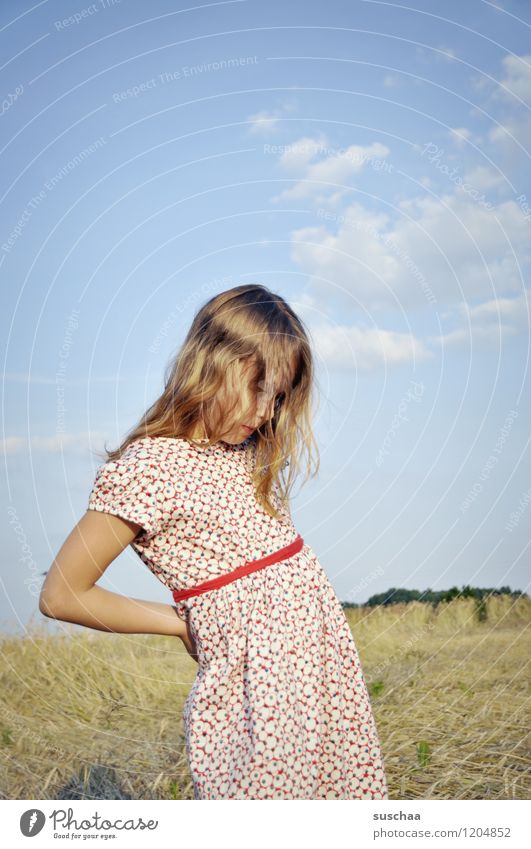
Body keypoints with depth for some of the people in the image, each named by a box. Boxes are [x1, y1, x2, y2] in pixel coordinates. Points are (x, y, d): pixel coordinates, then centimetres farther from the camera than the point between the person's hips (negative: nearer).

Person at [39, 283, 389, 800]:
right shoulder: (148, 467, -13)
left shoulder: (249, 452, 10)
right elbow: (61, 595, -9)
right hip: (255, 679, -7)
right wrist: (183, 622, -3)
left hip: (328, 650, 7)